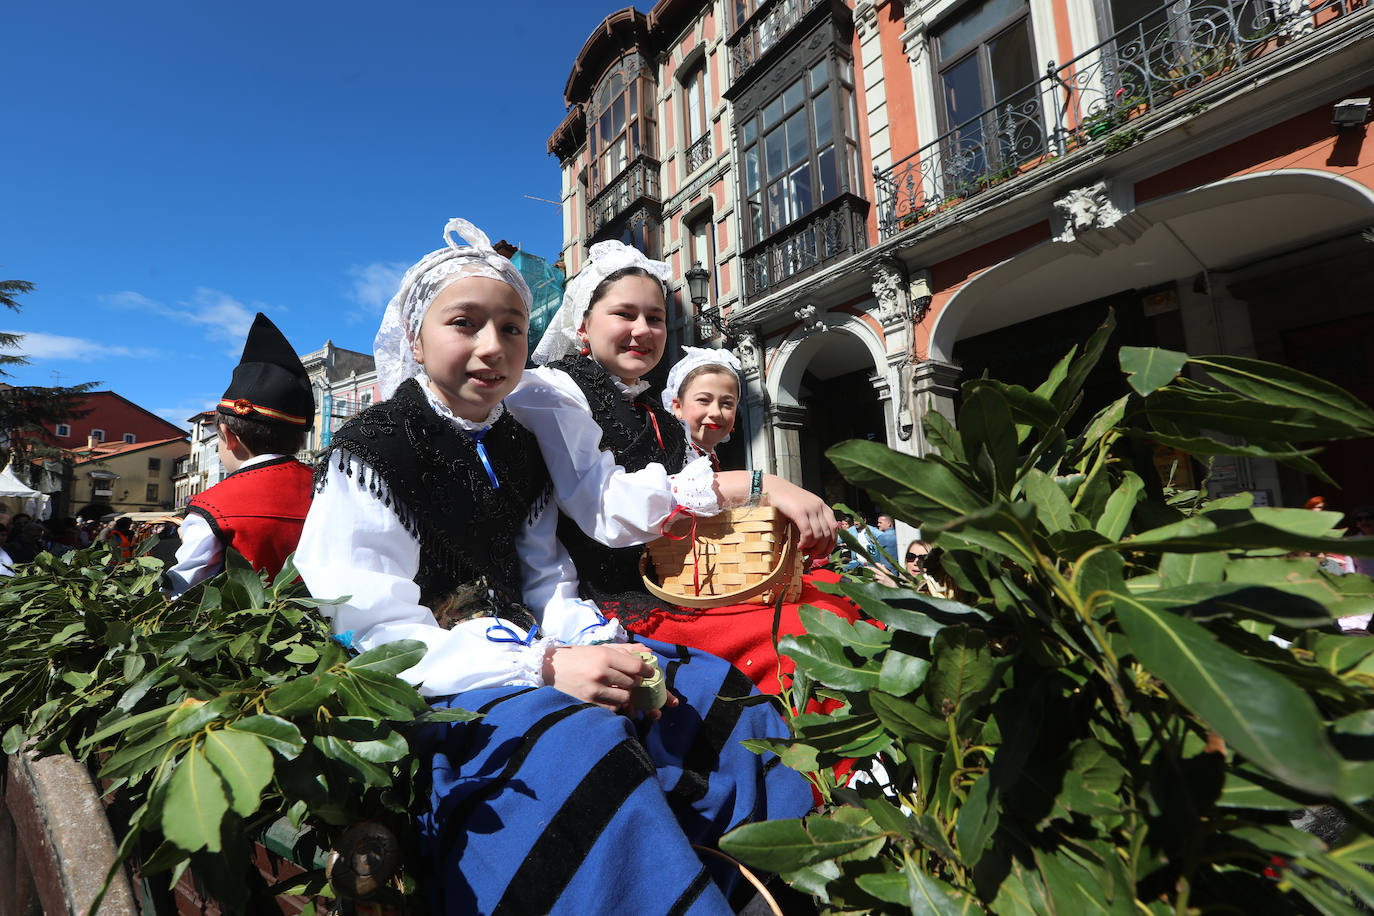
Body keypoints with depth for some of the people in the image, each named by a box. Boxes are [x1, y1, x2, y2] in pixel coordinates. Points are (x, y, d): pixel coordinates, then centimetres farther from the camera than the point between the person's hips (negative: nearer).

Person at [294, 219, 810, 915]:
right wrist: (543, 666, -27)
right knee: (577, 743, -36)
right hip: (435, 681, -6)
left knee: (708, 690, -5)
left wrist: (588, 640, -12)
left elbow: (546, 578, 11)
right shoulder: (371, 452, -9)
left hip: (525, 648, 7)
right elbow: (381, 634, -16)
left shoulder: (516, 450, 11)